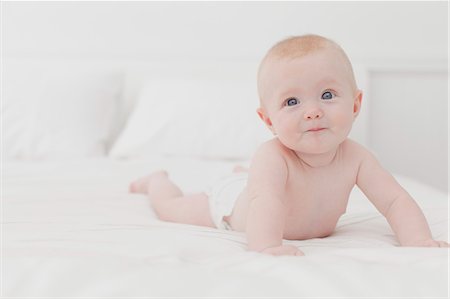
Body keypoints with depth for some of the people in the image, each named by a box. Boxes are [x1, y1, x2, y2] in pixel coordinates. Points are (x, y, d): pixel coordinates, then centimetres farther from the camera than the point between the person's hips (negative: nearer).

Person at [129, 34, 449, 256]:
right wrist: (267, 245, -82)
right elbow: (266, 201, -63)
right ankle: (157, 180, 48)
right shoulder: (272, 156, -47)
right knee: (170, 208, 15)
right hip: (231, 202, -5)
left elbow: (396, 201, -36)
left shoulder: (355, 157, -34)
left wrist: (419, 241, -53)